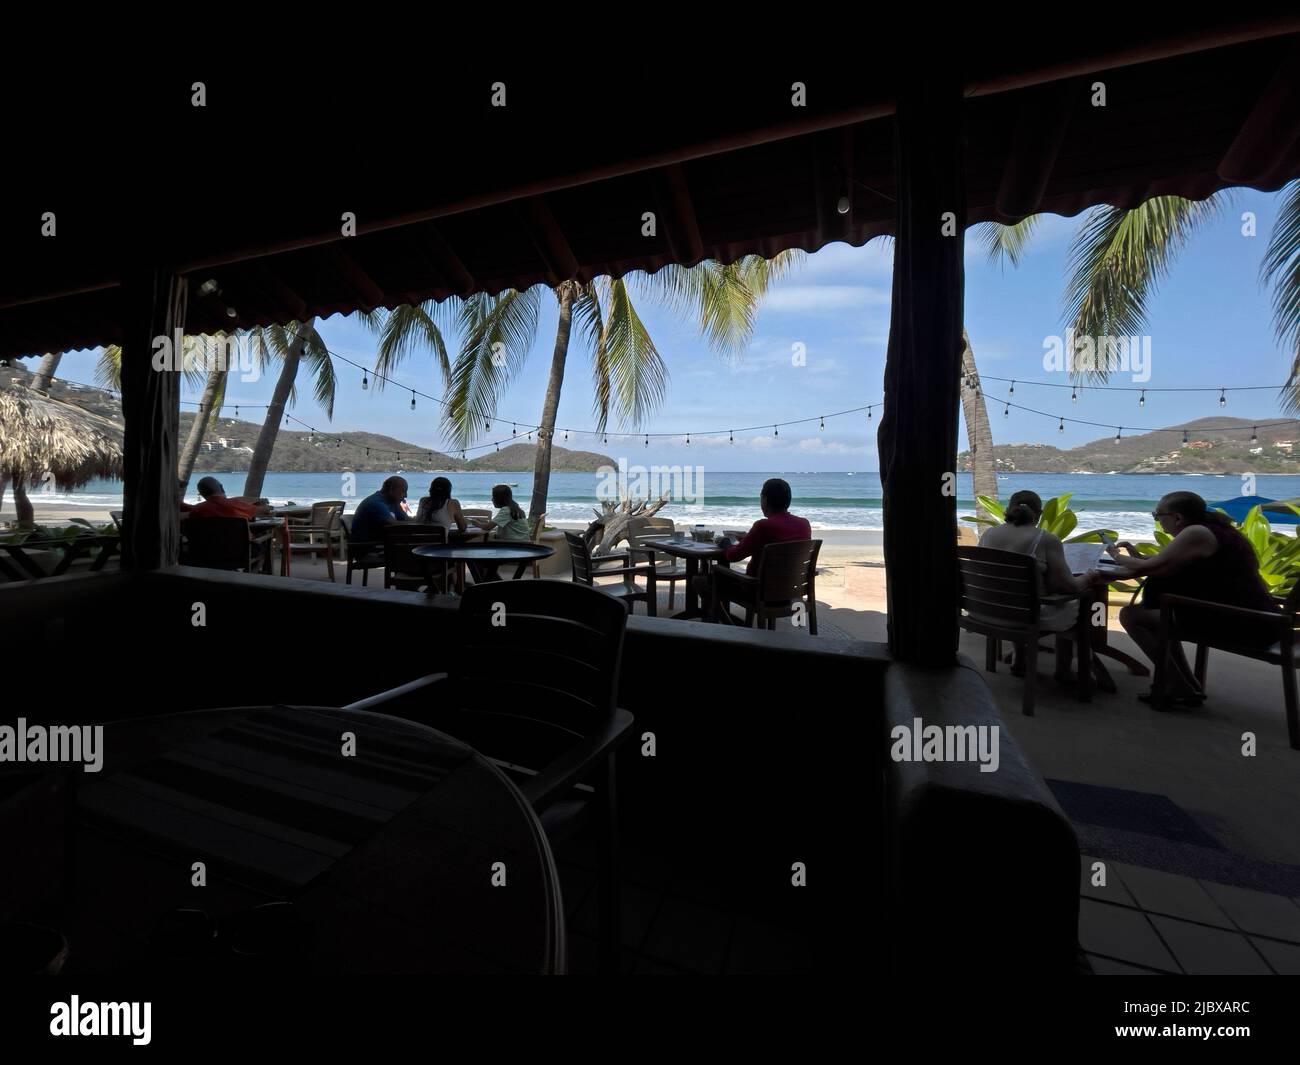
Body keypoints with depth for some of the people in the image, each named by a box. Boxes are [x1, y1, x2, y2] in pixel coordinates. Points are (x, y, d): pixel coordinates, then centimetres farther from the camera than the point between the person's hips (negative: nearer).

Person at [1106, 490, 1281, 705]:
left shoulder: (1196, 533, -13)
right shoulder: (1214, 528, 14)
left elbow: (1149, 568, -13)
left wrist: (1118, 557, 3)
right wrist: (1138, 556, 21)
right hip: (1255, 617, 10)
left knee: (1130, 615, -8)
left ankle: (1183, 691, 1)